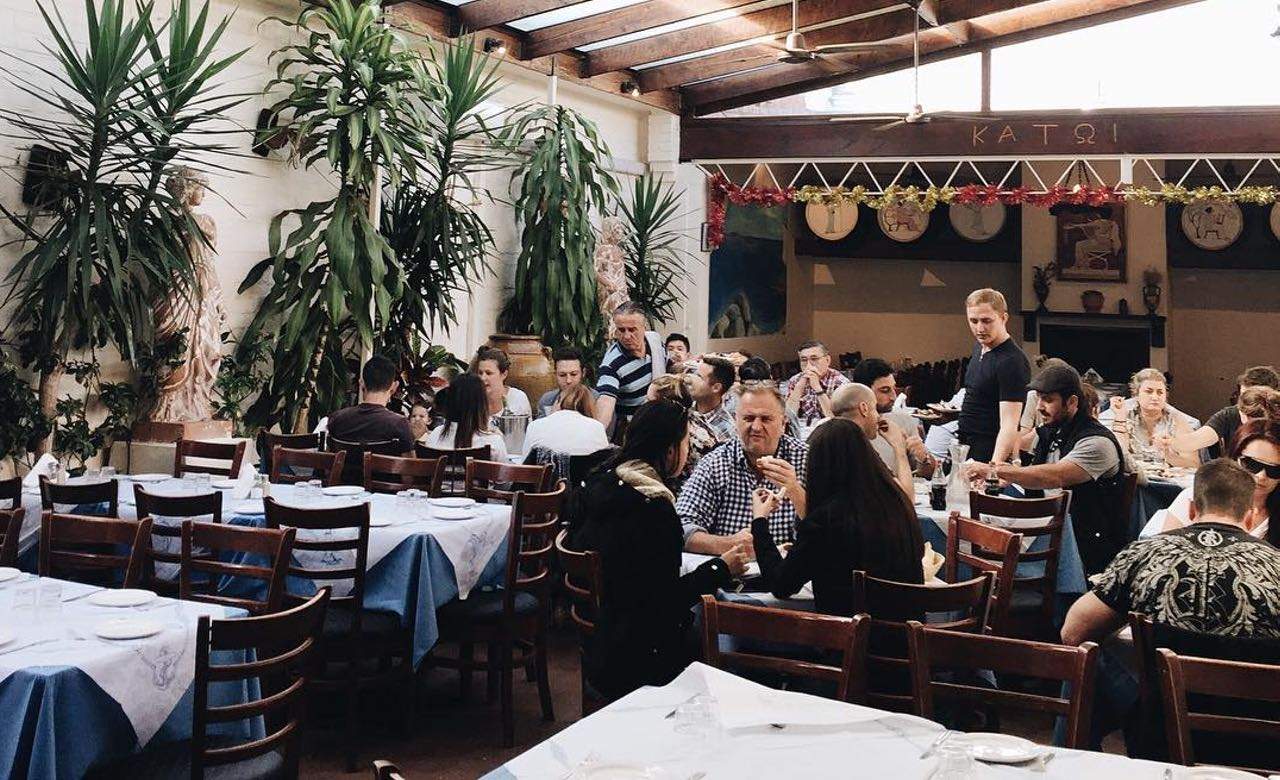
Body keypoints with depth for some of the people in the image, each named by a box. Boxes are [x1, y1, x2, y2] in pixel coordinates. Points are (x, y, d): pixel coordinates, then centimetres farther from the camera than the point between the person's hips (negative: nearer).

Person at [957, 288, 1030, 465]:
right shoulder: (979, 348, 8)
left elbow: (1009, 425, -27)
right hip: (964, 450, 9)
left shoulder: (1011, 362, -20)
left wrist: (995, 465, -39)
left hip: (990, 455, -9)